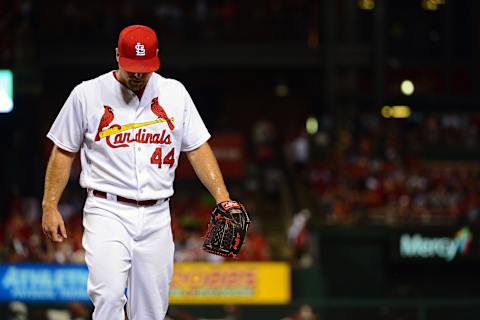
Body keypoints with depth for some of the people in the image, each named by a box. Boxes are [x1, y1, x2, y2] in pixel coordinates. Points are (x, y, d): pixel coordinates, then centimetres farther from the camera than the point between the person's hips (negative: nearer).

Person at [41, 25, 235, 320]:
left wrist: (222, 197, -3)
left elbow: (198, 148, 9)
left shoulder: (174, 93, 8)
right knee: (109, 296, -22)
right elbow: (64, 152, 7)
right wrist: (50, 206, 0)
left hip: (156, 217, 3)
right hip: (107, 211, -3)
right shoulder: (87, 94, 0)